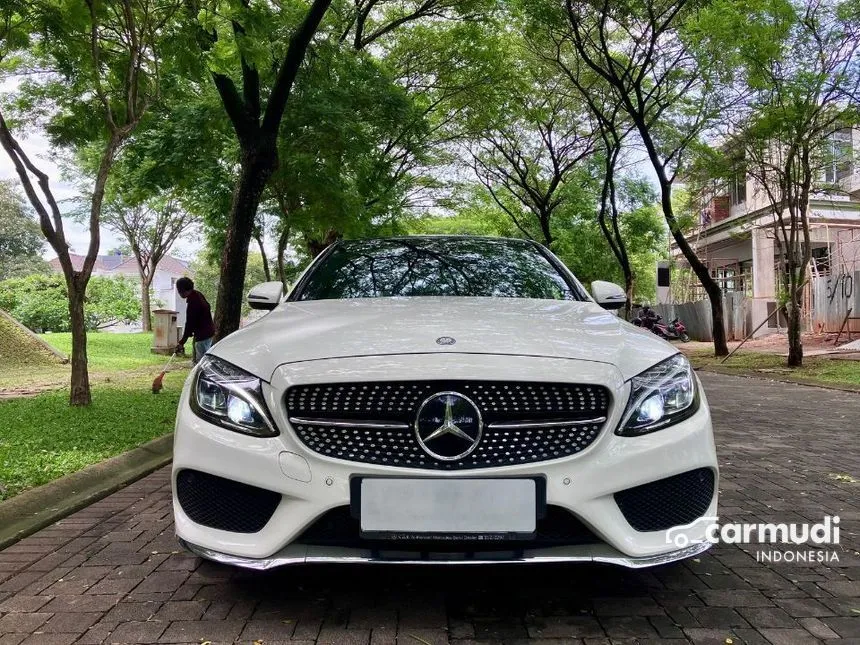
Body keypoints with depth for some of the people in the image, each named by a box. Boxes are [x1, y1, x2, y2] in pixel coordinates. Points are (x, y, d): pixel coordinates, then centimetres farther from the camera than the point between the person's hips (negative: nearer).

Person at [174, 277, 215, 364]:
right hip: (207, 332, 11)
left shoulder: (193, 301, -22)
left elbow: (190, 323, -21)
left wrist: (182, 342, -16)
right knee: (195, 359, 16)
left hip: (203, 334, -11)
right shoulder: (197, 295, 8)